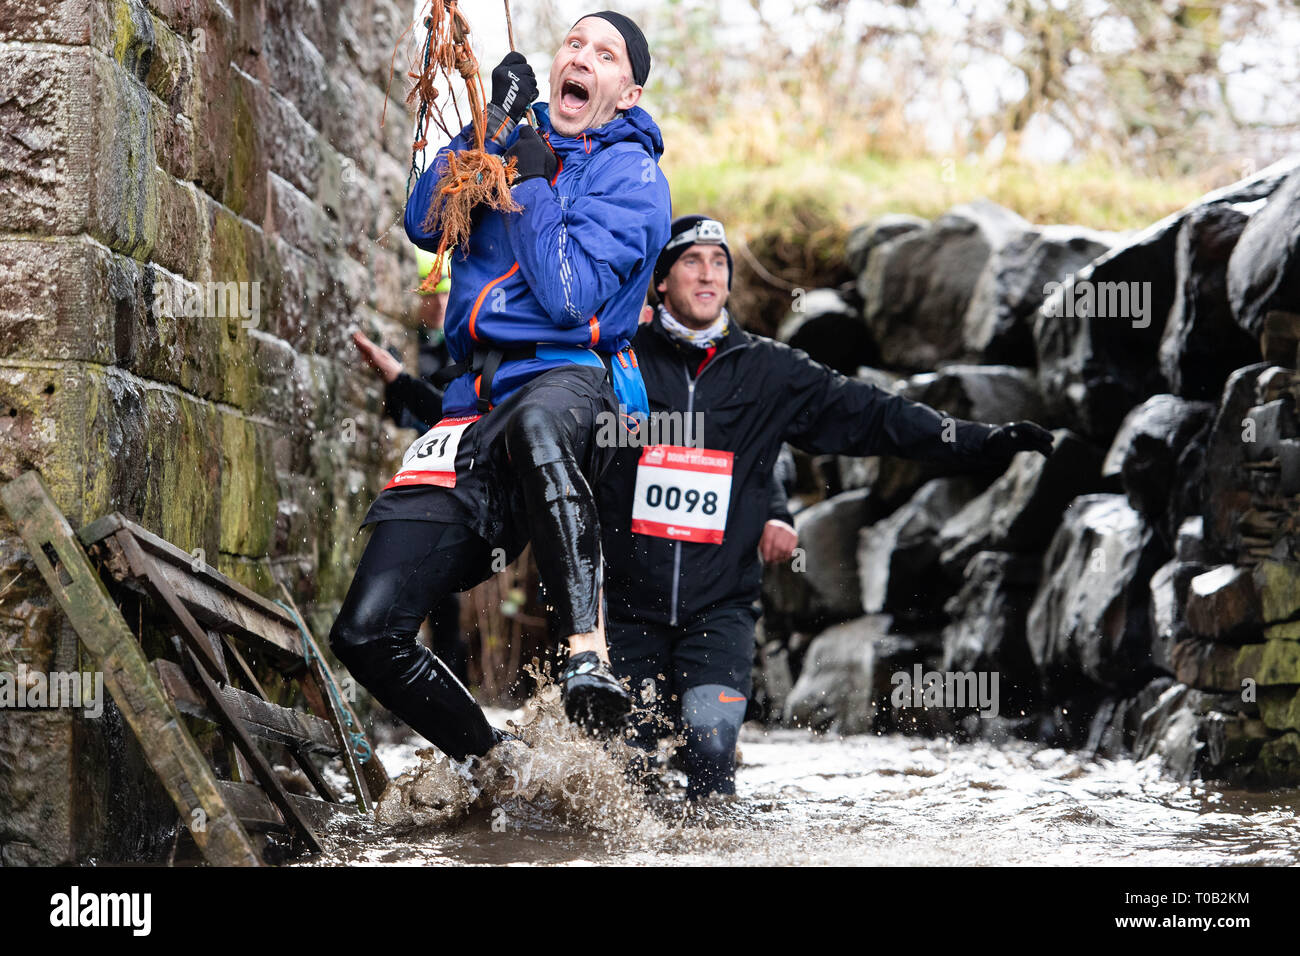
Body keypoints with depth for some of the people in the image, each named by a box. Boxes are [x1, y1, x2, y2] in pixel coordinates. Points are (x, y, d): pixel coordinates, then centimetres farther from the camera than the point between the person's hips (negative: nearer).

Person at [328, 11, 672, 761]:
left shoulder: (631, 172, 3)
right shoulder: (523, 139, 20)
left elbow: (570, 297, -11)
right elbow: (426, 226, 5)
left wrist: (532, 185, -7)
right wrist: (492, 124, -1)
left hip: (574, 381, -5)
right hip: (478, 403, 6)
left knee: (535, 423, -47)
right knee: (368, 633, -6)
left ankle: (589, 652, -50)